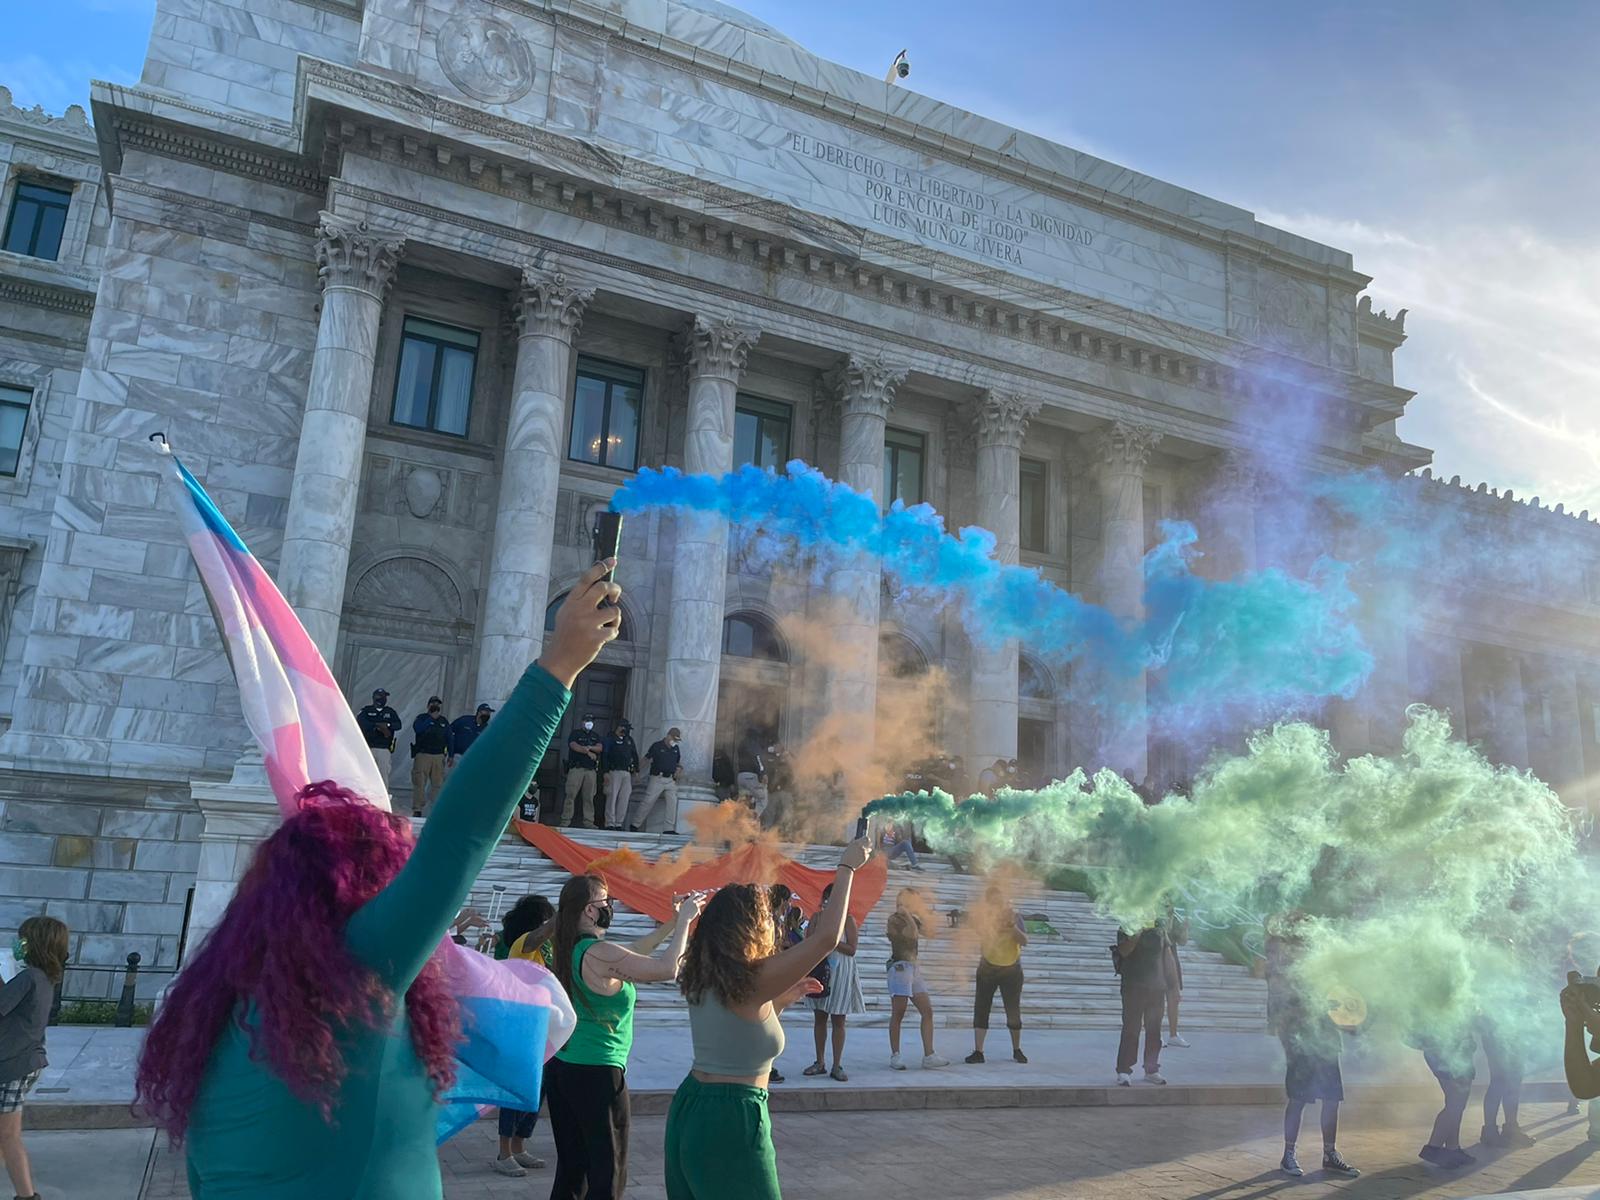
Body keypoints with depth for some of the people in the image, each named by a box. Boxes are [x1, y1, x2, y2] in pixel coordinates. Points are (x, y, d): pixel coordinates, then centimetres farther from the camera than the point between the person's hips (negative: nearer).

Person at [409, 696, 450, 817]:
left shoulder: (444, 721, 16)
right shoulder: (422, 718, 5)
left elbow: (449, 738, 17)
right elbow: (417, 728, -17)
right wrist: (431, 718, -15)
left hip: (439, 756, 3)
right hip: (422, 754, -3)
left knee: (438, 783, 0)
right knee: (419, 783, -6)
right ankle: (417, 809, -2)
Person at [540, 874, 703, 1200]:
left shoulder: (571, 949, 6)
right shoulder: (599, 953, -21)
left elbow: (632, 953, 16)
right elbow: (667, 969, -23)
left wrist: (674, 922, 12)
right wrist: (684, 920, -10)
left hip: (561, 1066, 9)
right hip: (595, 1073, -9)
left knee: (571, 1168, 15)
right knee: (609, 1173, 2)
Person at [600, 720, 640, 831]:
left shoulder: (629, 740, 18)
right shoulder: (610, 739, 0)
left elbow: (634, 755, 22)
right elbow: (604, 755, -5)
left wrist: (636, 769, 14)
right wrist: (605, 772, -13)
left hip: (627, 773, 6)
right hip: (614, 772, -5)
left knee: (624, 799, 2)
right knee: (612, 797, -6)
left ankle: (618, 823, 6)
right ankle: (610, 823, -3)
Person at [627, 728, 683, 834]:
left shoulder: (676, 748, 13)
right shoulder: (657, 745, -3)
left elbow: (678, 763, 26)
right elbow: (646, 759, -2)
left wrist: (679, 771, 8)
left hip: (671, 781, 5)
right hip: (657, 779, -5)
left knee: (672, 803, -2)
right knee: (647, 801, -6)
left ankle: (670, 829, 2)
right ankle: (634, 825, 3)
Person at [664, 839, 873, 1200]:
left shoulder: (703, 979, 5)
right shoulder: (752, 980, -19)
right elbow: (827, 937, -21)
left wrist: (782, 999, 16)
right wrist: (846, 868, -12)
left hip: (691, 1107, 8)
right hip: (731, 1117, -8)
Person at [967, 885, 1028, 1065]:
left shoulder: (1014, 916, -6)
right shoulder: (983, 917, -5)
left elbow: (1024, 941, -17)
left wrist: (1012, 925, -28)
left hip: (1011, 969, 0)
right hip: (988, 968, 0)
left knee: (1013, 1011, 6)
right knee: (981, 1009, -4)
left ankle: (1017, 1050, 22)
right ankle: (978, 1051, -2)